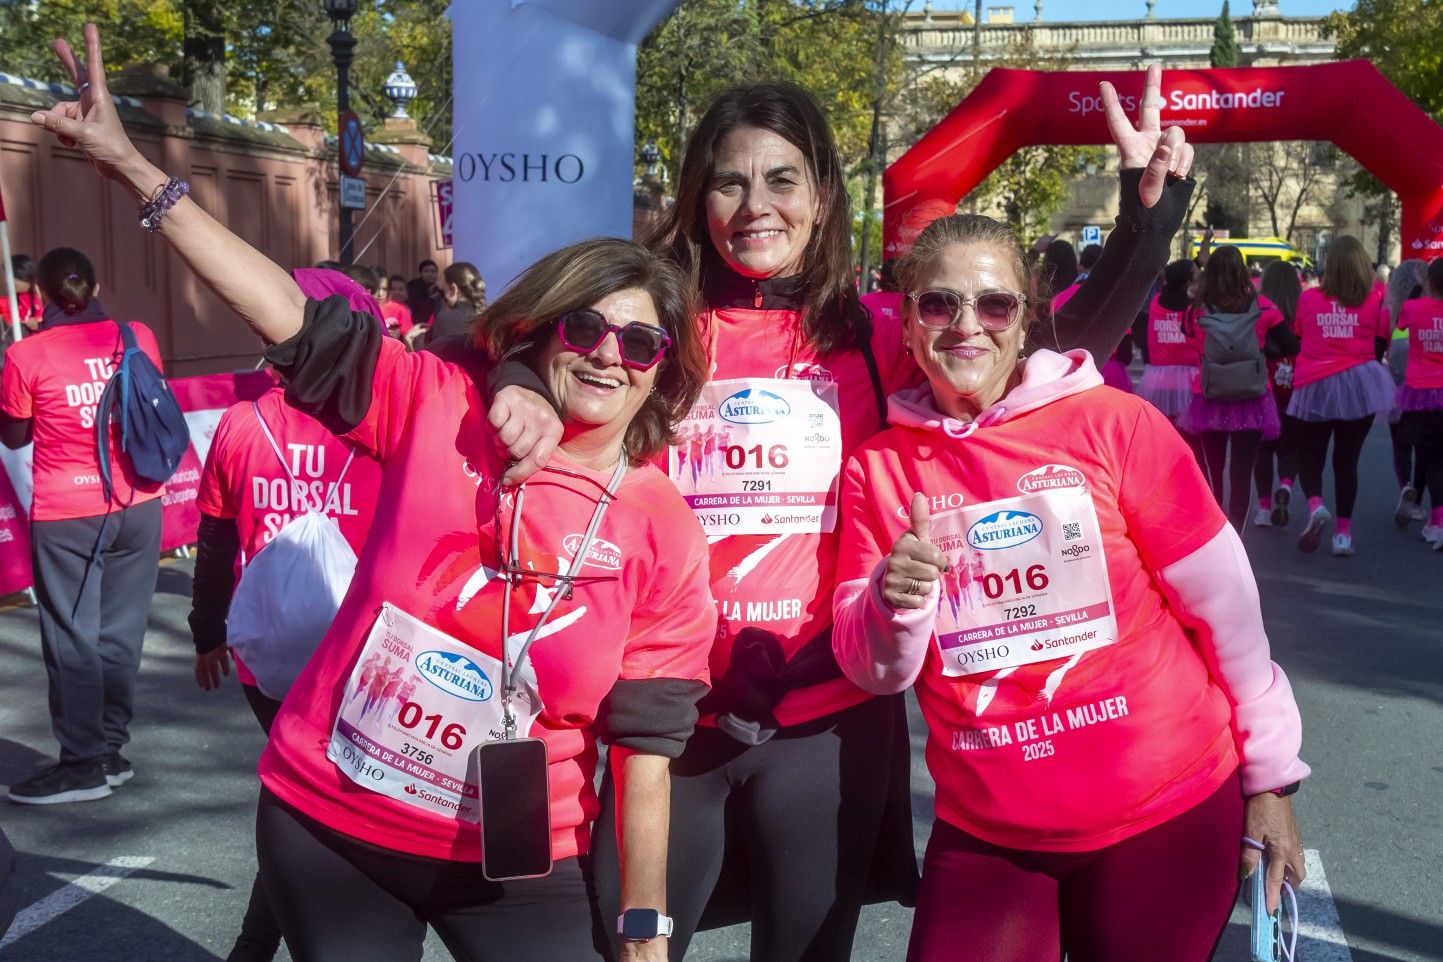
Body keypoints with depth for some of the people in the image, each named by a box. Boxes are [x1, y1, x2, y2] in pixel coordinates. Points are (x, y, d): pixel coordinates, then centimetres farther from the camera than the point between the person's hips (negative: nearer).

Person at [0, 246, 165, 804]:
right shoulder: (137, 338, 0)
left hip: (65, 515, -4)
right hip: (136, 506, 4)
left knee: (73, 639, 5)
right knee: (121, 633, 12)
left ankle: (84, 765, 10)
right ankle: (111, 748, 20)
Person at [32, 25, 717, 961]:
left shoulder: (664, 532, -10)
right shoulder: (435, 409, -9)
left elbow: (646, 744, -7)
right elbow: (294, 317, -10)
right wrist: (131, 165, -13)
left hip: (511, 865, 0)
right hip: (326, 825, 1)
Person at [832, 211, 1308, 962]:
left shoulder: (1114, 423, -10)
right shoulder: (876, 467, -1)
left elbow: (1224, 607, -4)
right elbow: (873, 672, -1)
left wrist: (1271, 774, 2)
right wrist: (894, 603, -22)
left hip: (1169, 811, -1)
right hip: (984, 834, 2)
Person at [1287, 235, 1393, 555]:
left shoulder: (1308, 298, -2)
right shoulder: (1375, 299, -3)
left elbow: (1297, 338, 10)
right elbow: (1379, 348, 3)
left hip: (1315, 387, 0)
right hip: (1359, 385, 1)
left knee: (1310, 458, 11)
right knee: (1347, 460, 10)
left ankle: (1315, 505, -17)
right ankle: (1343, 532, 9)